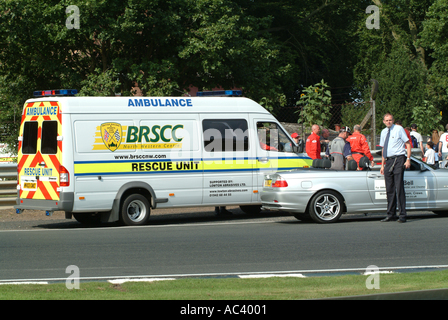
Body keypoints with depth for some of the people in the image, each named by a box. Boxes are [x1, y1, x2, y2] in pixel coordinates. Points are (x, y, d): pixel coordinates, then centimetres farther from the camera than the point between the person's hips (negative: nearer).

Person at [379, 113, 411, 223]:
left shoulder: (399, 129, -1)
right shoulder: (383, 132, 15)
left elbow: (408, 144, -2)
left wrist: (408, 159, -12)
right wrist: (382, 165, 16)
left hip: (398, 159, -6)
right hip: (388, 160, 6)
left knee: (399, 188, -11)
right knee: (389, 189, 5)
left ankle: (402, 215, -9)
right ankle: (391, 215, 10)